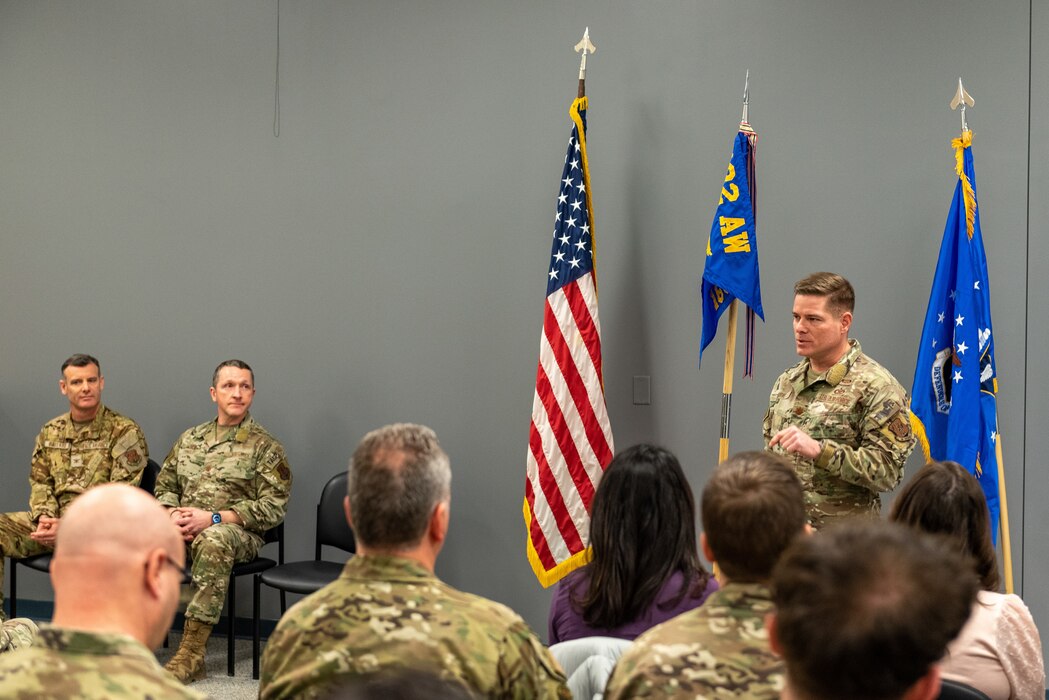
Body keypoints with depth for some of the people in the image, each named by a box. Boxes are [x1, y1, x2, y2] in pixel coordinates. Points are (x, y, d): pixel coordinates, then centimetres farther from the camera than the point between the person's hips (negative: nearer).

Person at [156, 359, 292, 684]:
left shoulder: (265, 446, 2)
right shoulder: (190, 438, 18)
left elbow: (273, 508, -5)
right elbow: (165, 486, 20)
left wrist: (212, 518, -14)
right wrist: (173, 514, -4)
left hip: (238, 533, -4)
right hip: (184, 531, 4)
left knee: (214, 540, -40)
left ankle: (192, 653, -36)